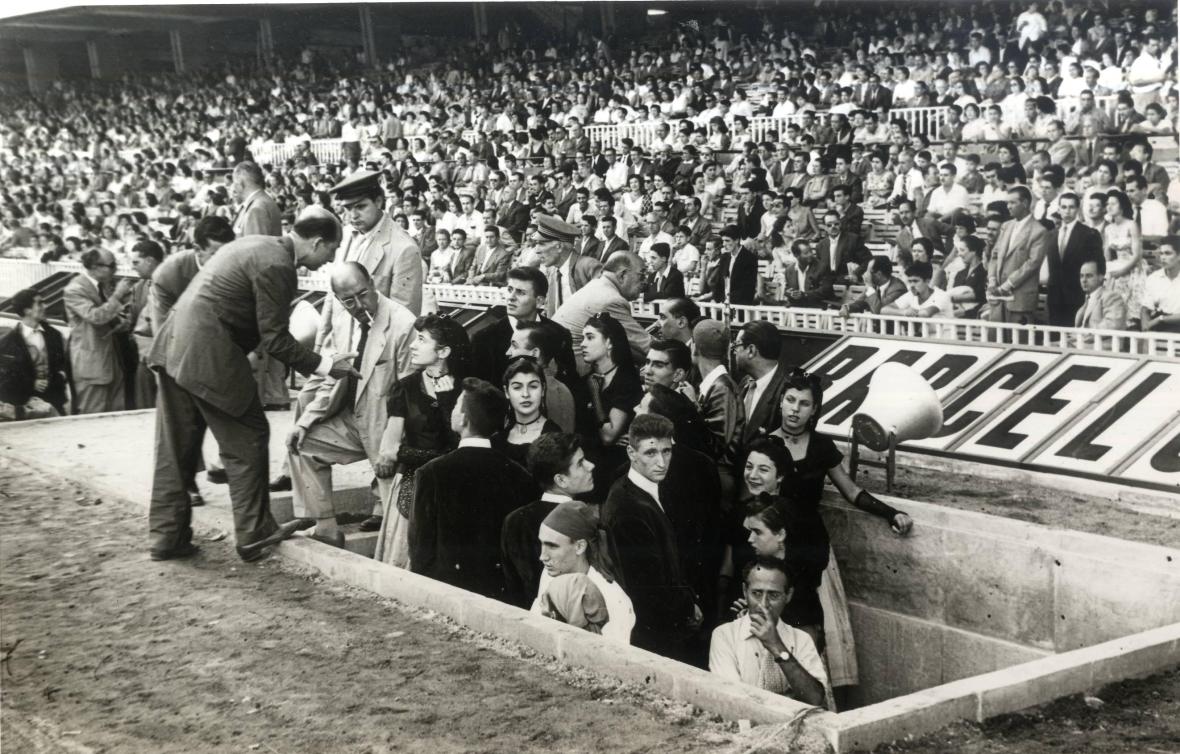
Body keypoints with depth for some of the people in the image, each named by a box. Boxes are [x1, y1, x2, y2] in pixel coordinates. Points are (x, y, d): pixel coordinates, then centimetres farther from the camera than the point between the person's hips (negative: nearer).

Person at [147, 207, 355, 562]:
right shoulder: (276, 265, -15)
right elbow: (274, 339, -13)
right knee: (247, 441, 4)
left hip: (174, 345, 10)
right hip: (208, 356, -10)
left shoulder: (258, 245, 15)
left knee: (176, 448, 14)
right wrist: (323, 365, -5)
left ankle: (168, 535, 20)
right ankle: (254, 534, 12)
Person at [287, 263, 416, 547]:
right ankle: (326, 529, 8)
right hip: (351, 420, 7)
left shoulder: (402, 324, -21)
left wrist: (391, 448, -22)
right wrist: (305, 421, -1)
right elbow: (332, 379, 10)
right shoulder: (342, 320, 0)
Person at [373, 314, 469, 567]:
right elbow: (388, 449, -1)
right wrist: (439, 456, -7)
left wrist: (446, 401, -13)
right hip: (412, 483, 1)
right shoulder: (405, 388, 4)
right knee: (403, 562, 0)